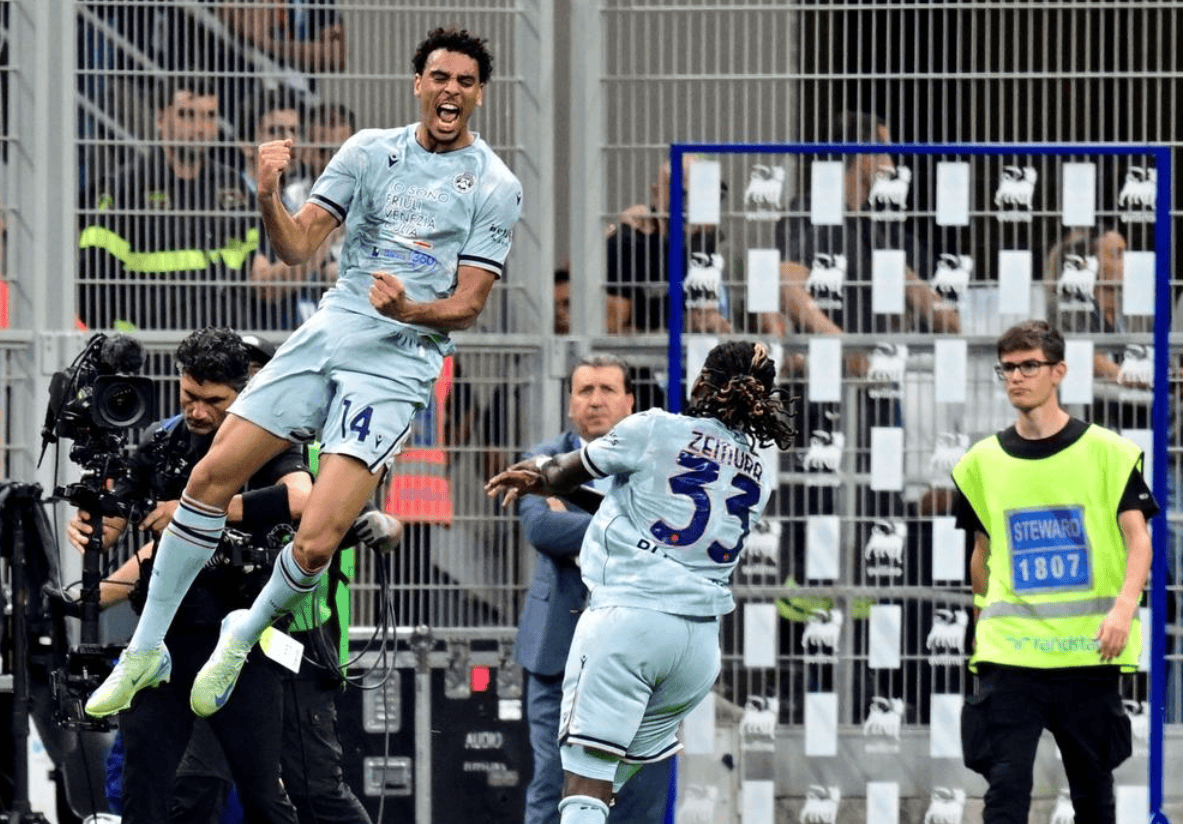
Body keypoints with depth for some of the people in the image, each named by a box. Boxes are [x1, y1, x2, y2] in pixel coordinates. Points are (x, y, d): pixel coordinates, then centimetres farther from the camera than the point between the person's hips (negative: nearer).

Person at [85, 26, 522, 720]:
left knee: (315, 545, -15)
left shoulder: (495, 187, -3)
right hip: (329, 334, 4)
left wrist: (410, 311, -25)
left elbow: (468, 305, -5)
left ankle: (247, 634, 16)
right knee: (210, 477, -3)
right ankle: (148, 645, 13)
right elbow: (298, 246, 4)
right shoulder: (371, 150, 8)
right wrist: (269, 198, -16)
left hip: (398, 368, -4)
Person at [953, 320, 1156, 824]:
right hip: (1009, 652, 1)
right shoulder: (983, 462, 7)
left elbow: (1138, 539, -6)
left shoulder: (1107, 452, -1)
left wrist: (1123, 607, -23)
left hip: (1089, 651, -1)